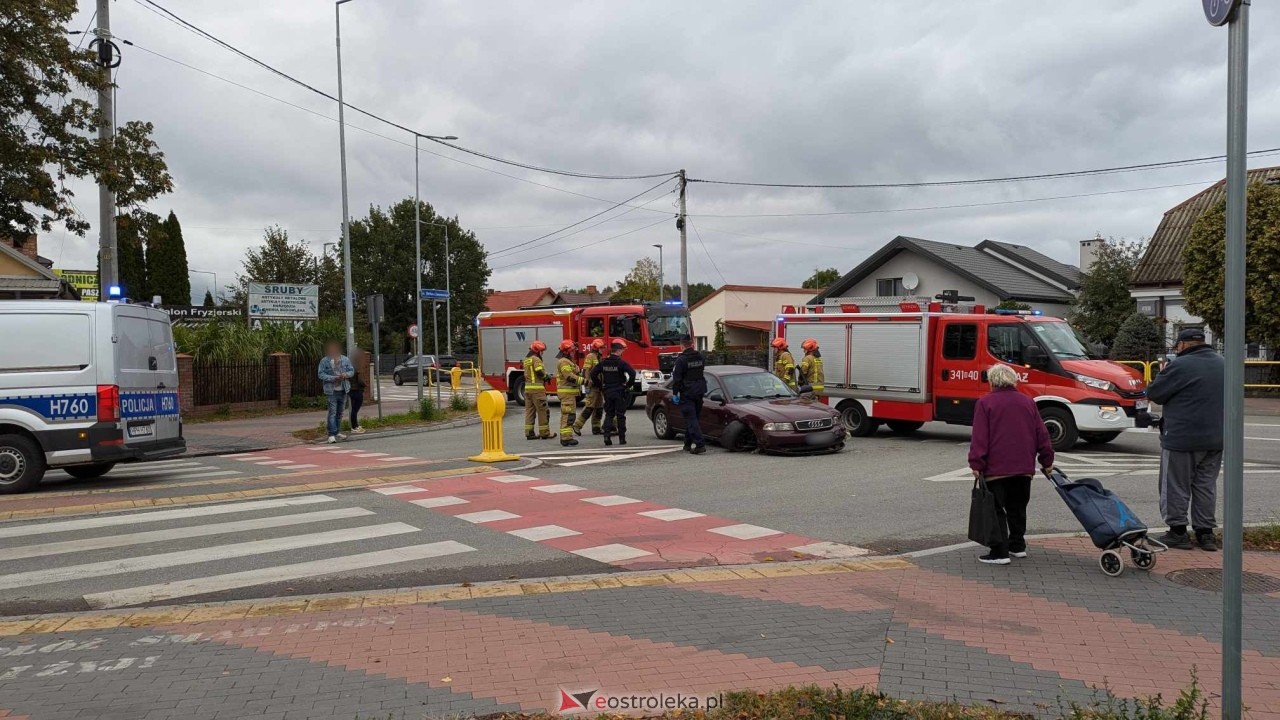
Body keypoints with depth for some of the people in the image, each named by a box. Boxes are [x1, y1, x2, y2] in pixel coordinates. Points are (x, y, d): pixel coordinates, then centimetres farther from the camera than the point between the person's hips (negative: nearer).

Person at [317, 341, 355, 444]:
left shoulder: (345, 359, 8)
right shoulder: (324, 361, -3)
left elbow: (352, 370, 12)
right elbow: (321, 374, -8)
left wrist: (346, 375, -11)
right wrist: (333, 378, -20)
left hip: (343, 390, 4)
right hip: (331, 390, -4)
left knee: (340, 413, 13)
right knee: (332, 412, -11)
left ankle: (338, 432, 24)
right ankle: (332, 435, -13)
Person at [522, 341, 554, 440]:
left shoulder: (526, 359, 17)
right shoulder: (536, 359, -11)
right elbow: (540, 372, -20)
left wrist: (544, 377, 8)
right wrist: (546, 377, 0)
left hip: (527, 387, 9)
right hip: (537, 388, -9)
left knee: (529, 411, 9)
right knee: (542, 411, -2)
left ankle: (529, 433, 9)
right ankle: (545, 433, 1)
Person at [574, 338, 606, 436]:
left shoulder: (599, 358, 19)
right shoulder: (590, 356, -9)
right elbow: (586, 371, -16)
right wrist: (587, 385, -22)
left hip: (599, 386, 9)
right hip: (592, 386, -9)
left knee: (599, 408, 9)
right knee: (589, 407, -12)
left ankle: (596, 427, 13)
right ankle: (577, 425, -7)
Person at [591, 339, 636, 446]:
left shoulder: (603, 362, 4)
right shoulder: (621, 362, -11)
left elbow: (593, 374, 5)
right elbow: (632, 373, -22)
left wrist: (600, 387, 11)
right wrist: (628, 385, -9)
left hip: (607, 392, 4)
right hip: (619, 393, -4)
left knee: (609, 414, 10)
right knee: (620, 416, 4)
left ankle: (607, 436, -5)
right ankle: (622, 438, 6)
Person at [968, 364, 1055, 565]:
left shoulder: (985, 403, -2)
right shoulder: (1027, 402, 13)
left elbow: (979, 436, -10)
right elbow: (1041, 433, 13)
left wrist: (976, 464, -10)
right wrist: (1047, 460, 18)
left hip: (996, 468, -5)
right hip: (1024, 467, 5)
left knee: (996, 509, -3)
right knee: (1017, 508, 18)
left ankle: (1000, 552, -7)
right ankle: (1018, 546, 25)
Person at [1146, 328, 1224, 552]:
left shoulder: (1180, 366, -16)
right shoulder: (1221, 364, 10)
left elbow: (1153, 393, -11)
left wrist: (1162, 374, 8)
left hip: (1182, 438, -7)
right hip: (1215, 439, 7)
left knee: (1176, 486, 3)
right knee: (1206, 486, 13)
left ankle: (1178, 531, 5)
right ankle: (1205, 532, 16)